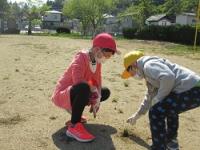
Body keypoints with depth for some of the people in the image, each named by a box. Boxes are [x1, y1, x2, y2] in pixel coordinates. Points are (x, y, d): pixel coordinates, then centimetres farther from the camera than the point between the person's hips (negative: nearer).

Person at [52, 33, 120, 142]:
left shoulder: (97, 61, 1)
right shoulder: (81, 57, -23)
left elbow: (97, 82, 0)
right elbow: (78, 80, -38)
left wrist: (97, 100, -13)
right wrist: (94, 89, -24)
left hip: (76, 93, 9)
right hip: (62, 95, -9)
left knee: (105, 92, 11)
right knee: (83, 87, -39)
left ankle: (75, 111, 12)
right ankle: (74, 126, -25)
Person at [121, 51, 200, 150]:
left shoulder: (149, 65, -6)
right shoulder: (149, 71, 26)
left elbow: (168, 77, -25)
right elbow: (150, 96, 38)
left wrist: (158, 99, -10)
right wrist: (137, 115, 46)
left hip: (191, 90, -11)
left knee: (156, 112, -8)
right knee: (169, 108, 32)